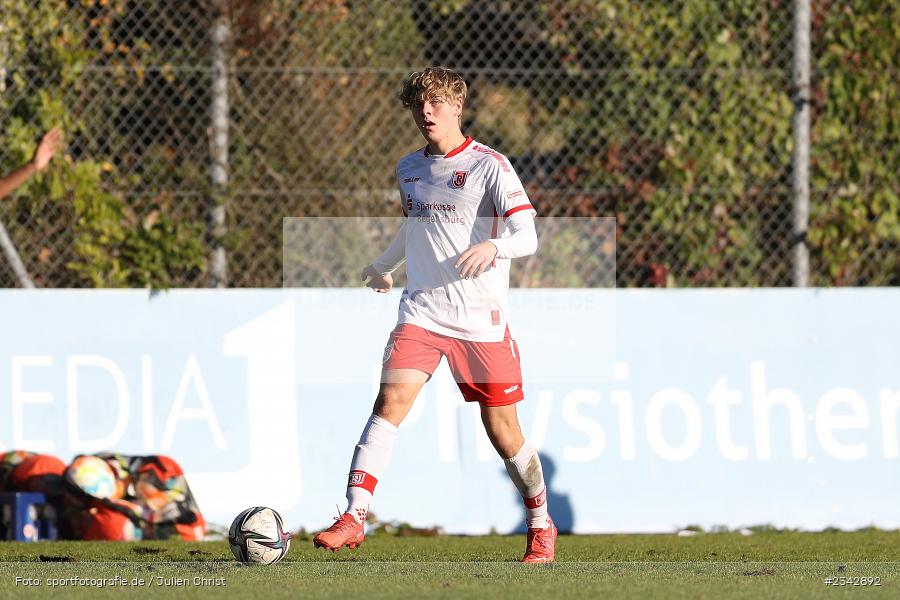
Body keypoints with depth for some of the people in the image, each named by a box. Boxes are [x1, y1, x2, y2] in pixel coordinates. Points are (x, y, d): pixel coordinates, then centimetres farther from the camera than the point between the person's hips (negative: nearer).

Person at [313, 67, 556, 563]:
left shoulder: (489, 165, -6)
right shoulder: (409, 169, 11)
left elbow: (527, 238, -14)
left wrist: (491, 247, -34)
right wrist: (382, 267, 45)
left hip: (482, 318, -4)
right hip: (421, 312, 4)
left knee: (502, 429, 2)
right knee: (390, 400, -17)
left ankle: (541, 526, 23)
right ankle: (353, 518, -22)